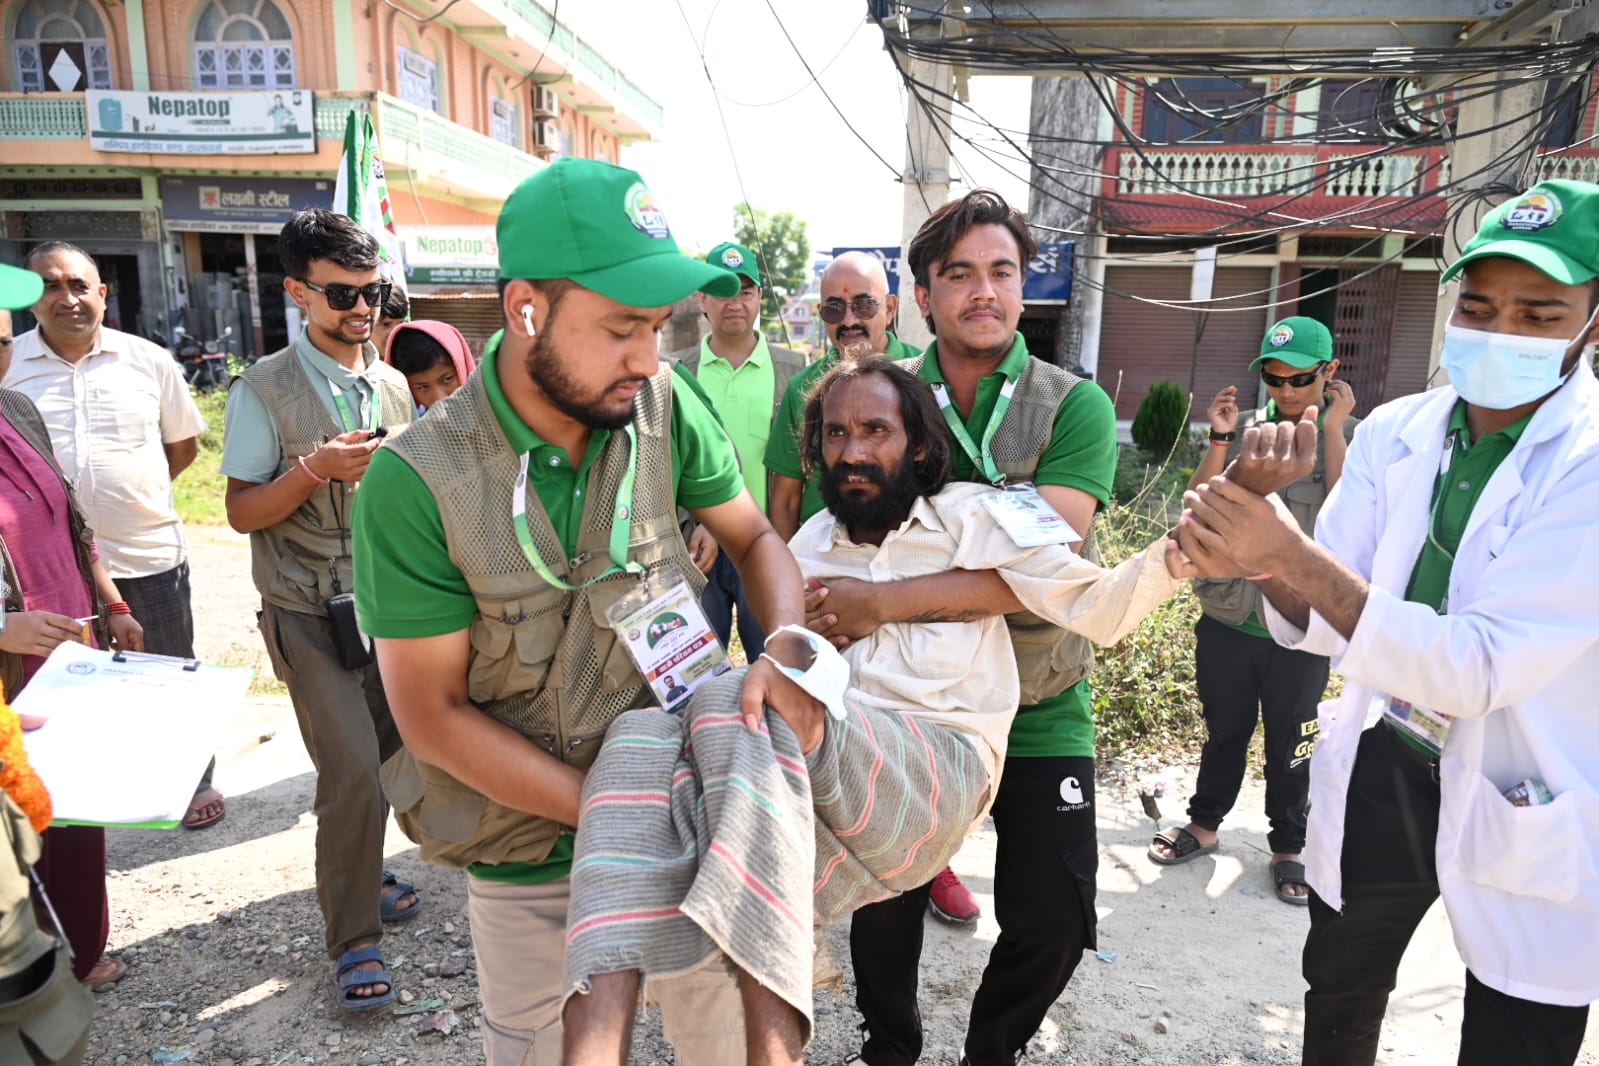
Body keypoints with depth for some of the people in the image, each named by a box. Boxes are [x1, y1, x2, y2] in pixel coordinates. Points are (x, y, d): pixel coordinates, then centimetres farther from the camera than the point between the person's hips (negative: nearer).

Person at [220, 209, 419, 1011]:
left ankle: (360, 870, 38)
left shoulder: (392, 385, 7)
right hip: (313, 615, -5)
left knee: (385, 755, 13)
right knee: (352, 770, -8)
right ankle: (352, 937, 8)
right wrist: (317, 467, -21)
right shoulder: (265, 390, -8)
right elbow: (243, 511, -8)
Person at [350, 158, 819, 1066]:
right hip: (537, 858, -2)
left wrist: (787, 650, -18)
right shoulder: (416, 483, -21)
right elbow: (433, 714, -15)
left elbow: (754, 537, 2)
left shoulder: (664, 406, -12)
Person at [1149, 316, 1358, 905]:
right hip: (1228, 616, 2)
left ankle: (1288, 847, 33)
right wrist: (1219, 440, -13)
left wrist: (1331, 428, -17)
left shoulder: (1350, 435, -3)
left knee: (1291, 743, 14)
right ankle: (1204, 824, 37)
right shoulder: (1246, 427, 1)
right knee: (1223, 730, 18)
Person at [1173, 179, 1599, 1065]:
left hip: (1527, 812, -4)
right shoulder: (1393, 433, -5)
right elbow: (1318, 619, -7)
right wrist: (1261, 554, -29)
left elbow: (1479, 667, -30)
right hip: (1381, 775, 5)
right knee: (1337, 991, 25)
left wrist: (1290, 553, -37)